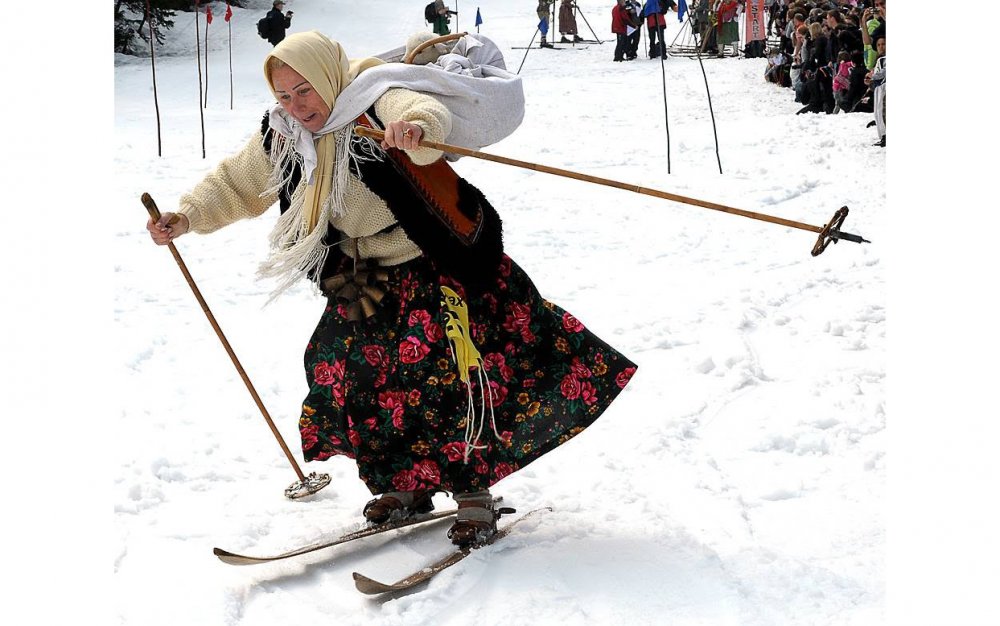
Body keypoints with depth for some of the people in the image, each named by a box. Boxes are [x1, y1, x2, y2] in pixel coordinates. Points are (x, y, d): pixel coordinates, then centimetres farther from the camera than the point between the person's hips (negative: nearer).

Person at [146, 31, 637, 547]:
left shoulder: (375, 100, -20)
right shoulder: (282, 136, -1)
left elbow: (429, 112, -42)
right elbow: (236, 186, 11)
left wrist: (417, 127, -65)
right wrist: (187, 217, -4)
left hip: (443, 264, -7)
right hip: (373, 277, 7)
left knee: (455, 374, -15)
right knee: (347, 369, 1)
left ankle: (473, 493, -2)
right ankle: (407, 485, 16)